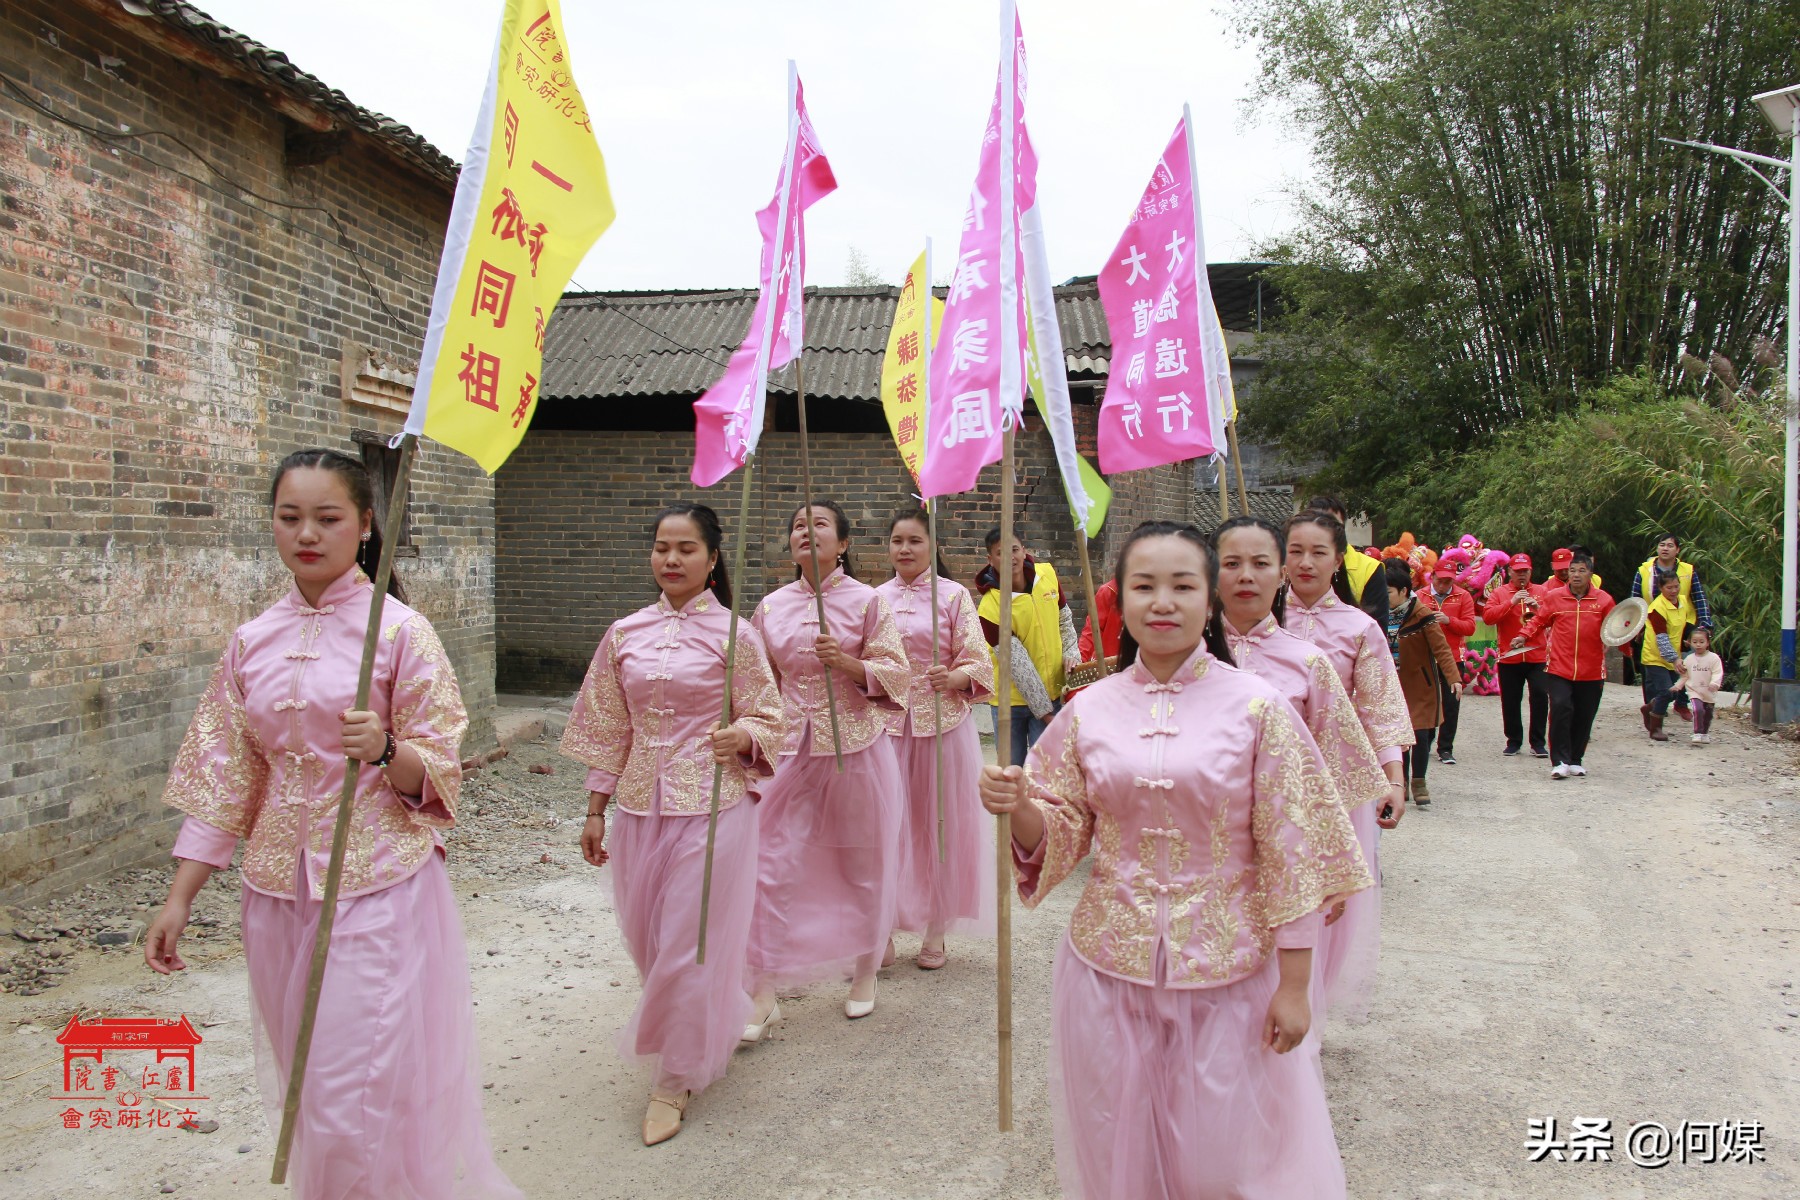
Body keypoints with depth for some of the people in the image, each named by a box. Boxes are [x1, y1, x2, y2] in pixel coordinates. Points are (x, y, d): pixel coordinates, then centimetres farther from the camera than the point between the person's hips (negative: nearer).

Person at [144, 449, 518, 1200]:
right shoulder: (251, 643, 5)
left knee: (361, 1095, -3)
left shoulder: (399, 631, -8)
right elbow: (221, 777, 9)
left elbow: (435, 776, -7)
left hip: (378, 884, -5)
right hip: (279, 886, 5)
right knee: (304, 1087, 16)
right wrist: (179, 898, 7)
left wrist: (385, 750, -28)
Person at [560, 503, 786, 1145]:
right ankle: (719, 1022, 39)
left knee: (689, 941, 0)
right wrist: (595, 810, 10)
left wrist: (743, 738, -23)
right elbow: (609, 730, 11)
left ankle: (675, 1079, 19)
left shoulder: (734, 634, -5)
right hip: (641, 805, 5)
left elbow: (767, 719, -1)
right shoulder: (624, 634, 6)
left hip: (712, 805, -4)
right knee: (647, 936, 12)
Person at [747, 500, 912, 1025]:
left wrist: (847, 662, -19)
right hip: (793, 747, 2)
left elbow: (897, 672, -4)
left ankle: (865, 972, 30)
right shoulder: (772, 606, 7)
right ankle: (764, 994, 6)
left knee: (862, 863, 9)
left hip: (856, 744, -2)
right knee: (773, 866, -3)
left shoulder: (867, 601, -3)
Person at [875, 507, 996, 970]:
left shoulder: (954, 595, -1)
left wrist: (952, 678, -25)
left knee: (940, 822, 4)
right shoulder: (876, 599, 10)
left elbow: (978, 663, -6)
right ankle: (884, 925, 16)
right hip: (887, 722, 3)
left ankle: (936, 931, 17)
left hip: (942, 721, -2)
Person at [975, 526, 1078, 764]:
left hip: (1052, 693, 3)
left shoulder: (1047, 574, -4)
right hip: (1010, 701, -3)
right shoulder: (991, 605, -19)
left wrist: (1071, 654, -4)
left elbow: (1064, 621, 12)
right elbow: (1017, 662, -18)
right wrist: (1044, 710, -16)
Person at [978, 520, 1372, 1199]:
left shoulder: (1257, 708, -8)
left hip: (1229, 974, -2)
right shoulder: (1089, 711, -1)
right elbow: (1061, 834, 4)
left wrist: (1294, 986, -5)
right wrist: (1018, 807, -17)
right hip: (1109, 966, 2)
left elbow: (1293, 854, -6)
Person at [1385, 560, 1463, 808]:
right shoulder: (1384, 615, 2)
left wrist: (1454, 677, -28)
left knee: (1421, 734, -4)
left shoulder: (1422, 614, -14)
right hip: (1394, 684, 4)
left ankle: (1418, 783, 11)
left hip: (1421, 685, -4)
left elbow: (1441, 648, -18)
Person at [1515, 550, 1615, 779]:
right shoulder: (1553, 596, 2)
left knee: (1584, 717, 8)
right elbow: (1539, 621, 9)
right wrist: (1523, 636, -5)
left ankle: (1575, 760, 22)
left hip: (1591, 671, 2)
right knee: (1561, 709, -15)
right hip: (1559, 668, -2)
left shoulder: (1603, 600, 4)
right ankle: (1560, 762, -8)